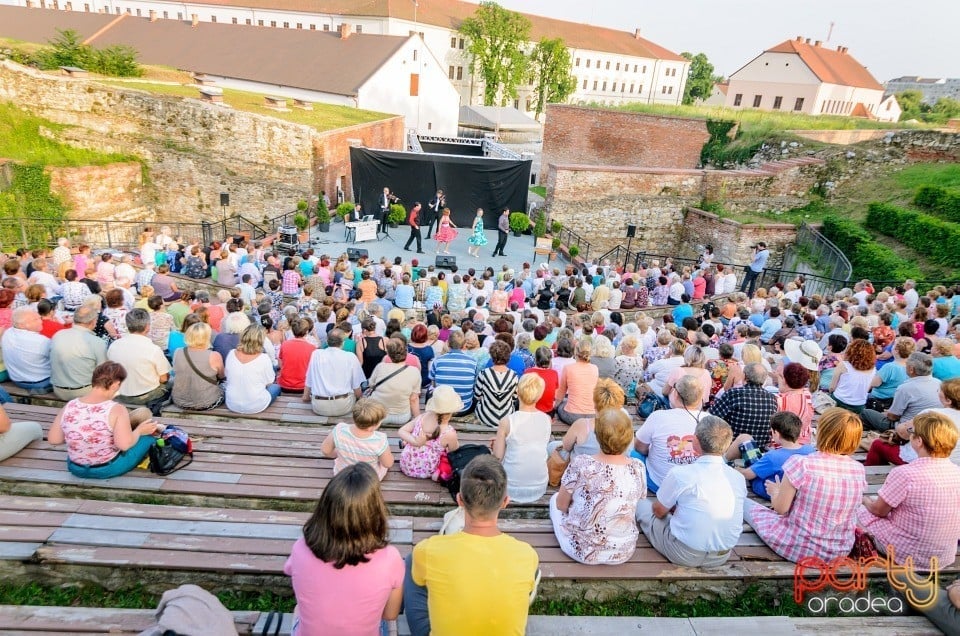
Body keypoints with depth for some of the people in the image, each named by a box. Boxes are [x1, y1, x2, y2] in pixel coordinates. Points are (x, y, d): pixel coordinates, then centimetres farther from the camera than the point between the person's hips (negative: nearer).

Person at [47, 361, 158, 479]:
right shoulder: (116, 410, -24)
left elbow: (53, 440, -2)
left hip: (76, 469, 5)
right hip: (110, 469, -5)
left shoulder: (68, 407, -11)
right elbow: (124, 444, -30)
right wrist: (139, 430, -12)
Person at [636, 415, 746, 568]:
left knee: (642, 503, 15)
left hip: (684, 555, -5)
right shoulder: (738, 479, -8)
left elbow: (659, 511, -5)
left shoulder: (680, 474, -21)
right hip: (722, 557, 5)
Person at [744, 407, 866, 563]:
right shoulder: (859, 470, -10)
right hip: (840, 552, 6)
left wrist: (775, 492, 6)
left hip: (800, 548, -6)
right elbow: (846, 508, 5)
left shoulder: (801, 463, -24)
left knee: (745, 503, 18)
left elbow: (780, 508, -16)